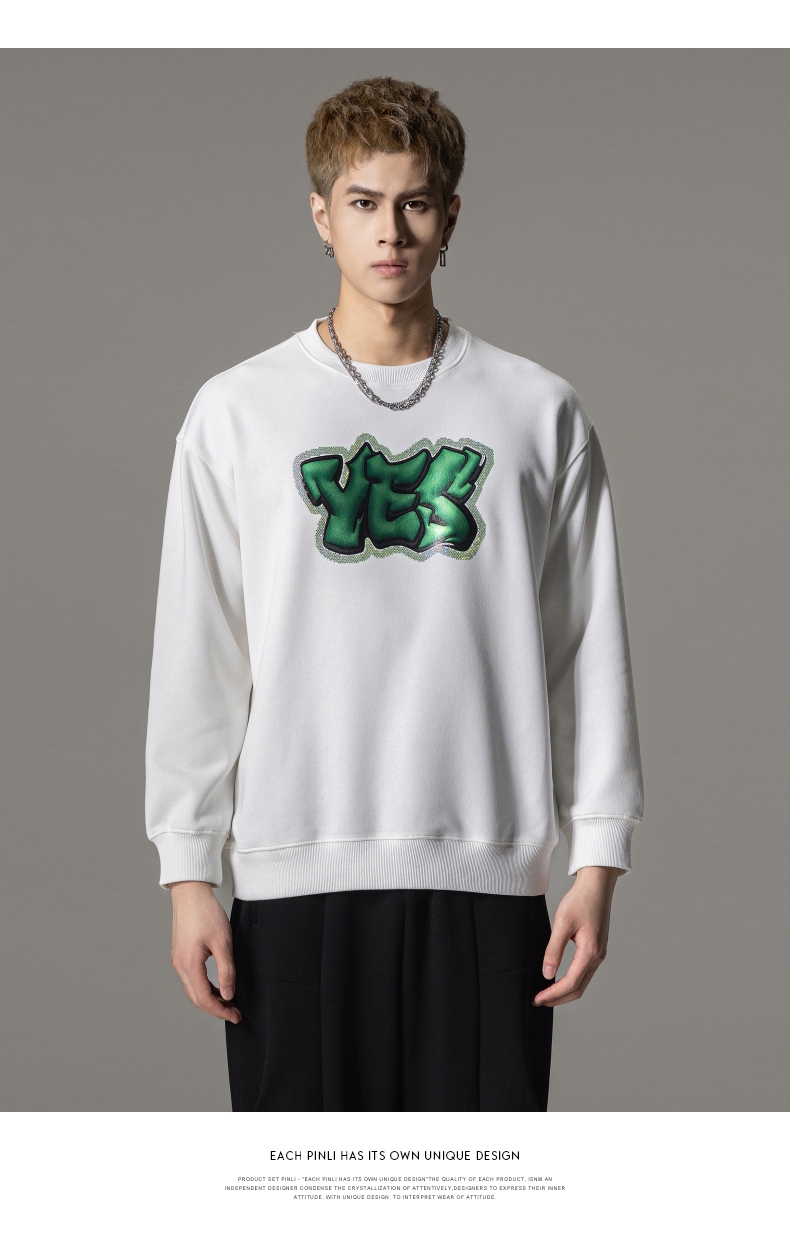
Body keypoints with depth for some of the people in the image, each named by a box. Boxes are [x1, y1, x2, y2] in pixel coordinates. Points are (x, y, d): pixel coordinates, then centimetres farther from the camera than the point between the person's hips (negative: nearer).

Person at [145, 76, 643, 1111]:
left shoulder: (539, 413, 5)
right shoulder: (237, 411, 4)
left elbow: (589, 648, 5)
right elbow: (196, 657, 4)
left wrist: (599, 861, 0)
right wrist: (187, 870, -1)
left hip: (486, 871, 0)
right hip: (294, 870, 0)